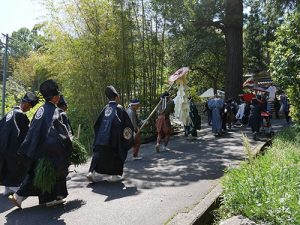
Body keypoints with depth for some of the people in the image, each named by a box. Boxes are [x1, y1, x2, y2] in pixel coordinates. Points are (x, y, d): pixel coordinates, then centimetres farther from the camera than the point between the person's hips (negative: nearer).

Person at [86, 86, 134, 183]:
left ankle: (92, 171, -6)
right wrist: (129, 130, 9)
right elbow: (127, 122, -4)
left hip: (101, 136, 4)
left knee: (98, 153, 8)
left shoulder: (105, 108, 11)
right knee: (116, 154, 10)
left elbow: (97, 124, 15)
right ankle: (115, 174, 14)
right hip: (114, 137, -4)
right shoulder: (119, 108, -3)